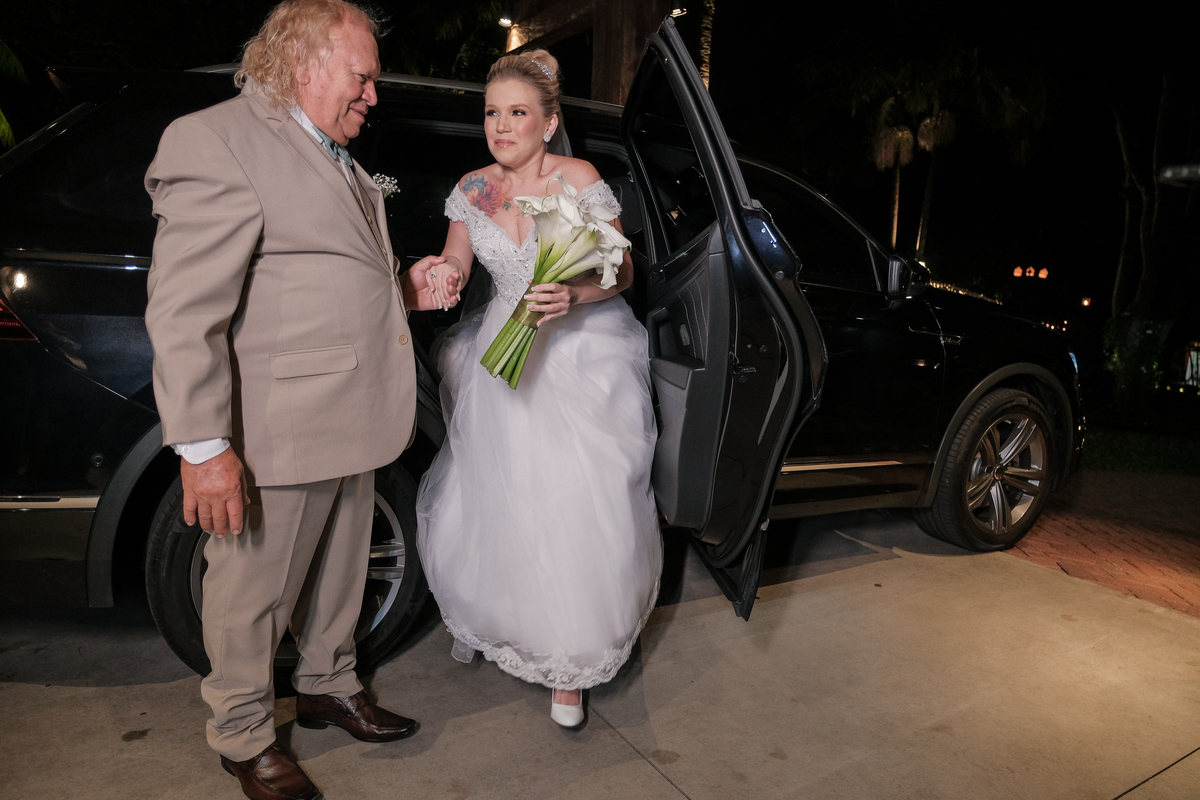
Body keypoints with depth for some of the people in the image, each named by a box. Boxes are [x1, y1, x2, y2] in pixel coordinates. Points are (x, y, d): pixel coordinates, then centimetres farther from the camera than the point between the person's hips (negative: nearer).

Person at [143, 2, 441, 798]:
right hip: (273, 433, -8)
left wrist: (404, 287, 8)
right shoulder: (216, 141, -12)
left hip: (350, 423, 9)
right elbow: (184, 310, -19)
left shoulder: (338, 157, 16)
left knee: (338, 576, 22)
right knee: (254, 597, 11)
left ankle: (329, 687, 45)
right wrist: (203, 447, -22)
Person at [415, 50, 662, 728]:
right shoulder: (473, 188, 3)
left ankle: (570, 660, 16)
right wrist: (445, 272, -10)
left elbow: (621, 273, -7)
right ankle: (494, 617, 38)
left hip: (581, 355, -3)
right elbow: (456, 259, 14)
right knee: (494, 500, 7)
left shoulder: (580, 180, -8)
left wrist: (574, 295, -27)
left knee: (575, 508, -5)